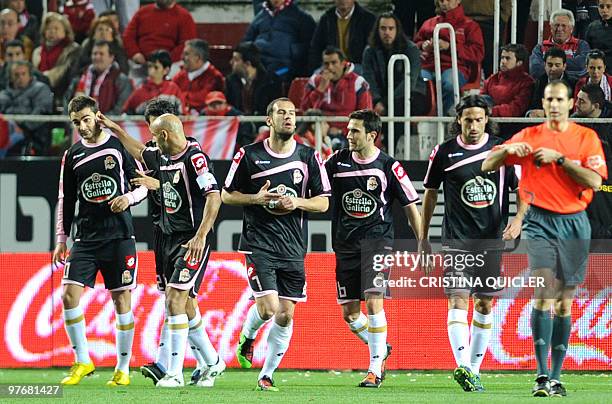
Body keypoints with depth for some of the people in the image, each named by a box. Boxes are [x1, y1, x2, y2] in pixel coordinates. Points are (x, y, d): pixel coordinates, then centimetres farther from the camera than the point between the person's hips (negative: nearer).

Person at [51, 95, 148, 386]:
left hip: (119, 235, -3)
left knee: (122, 300, -1)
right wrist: (61, 239, 12)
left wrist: (129, 197, -15)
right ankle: (82, 362, 2)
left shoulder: (120, 146, 0)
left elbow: (143, 184, 6)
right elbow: (66, 199, 15)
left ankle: (123, 368, 9)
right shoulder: (72, 155, 9)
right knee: (69, 295, -11)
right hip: (85, 238, 3)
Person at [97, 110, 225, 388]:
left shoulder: (195, 158, -16)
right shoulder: (162, 157, 11)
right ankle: (212, 362, 25)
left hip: (192, 242, -9)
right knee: (184, 307, 11)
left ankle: (175, 373, -14)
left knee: (175, 301, -15)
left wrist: (200, 236, -29)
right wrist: (115, 129, 38)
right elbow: (140, 153, 34)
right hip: (170, 239, 9)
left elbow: (214, 197, -24)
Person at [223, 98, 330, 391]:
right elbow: (227, 194, 7)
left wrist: (297, 203, -12)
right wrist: (256, 199, -11)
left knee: (286, 315, 0)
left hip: (293, 249, 3)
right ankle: (247, 337, 19)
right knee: (268, 307, -15)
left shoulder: (309, 158, 5)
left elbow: (323, 202, 7)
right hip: (259, 243, -3)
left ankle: (267, 375, 14)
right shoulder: (249, 155, 0)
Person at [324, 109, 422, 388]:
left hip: (377, 238, -4)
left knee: (373, 301, -19)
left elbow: (411, 207, 1)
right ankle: (381, 349, 31)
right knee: (349, 313, 3)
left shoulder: (388, 166, -4)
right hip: (346, 244, 4)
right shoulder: (338, 161, 5)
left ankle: (375, 369, -10)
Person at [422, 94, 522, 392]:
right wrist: (423, 238, 12)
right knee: (457, 300, -15)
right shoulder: (444, 153, 0)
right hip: (456, 241, -2)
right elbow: (430, 193, 10)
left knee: (484, 304, 7)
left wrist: (518, 219, -12)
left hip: (491, 240, 2)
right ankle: (462, 367, -28)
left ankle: (474, 369, 16)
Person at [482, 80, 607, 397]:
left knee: (564, 302, 5)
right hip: (540, 221, -1)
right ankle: (542, 375, -22)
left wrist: (559, 158, -13)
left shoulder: (587, 138, 6)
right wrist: (508, 149, -13)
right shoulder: (529, 136, 7)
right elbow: (487, 166, 6)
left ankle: (556, 377, 12)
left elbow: (594, 181, -7)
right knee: (544, 292, -18)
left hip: (574, 223, 1)